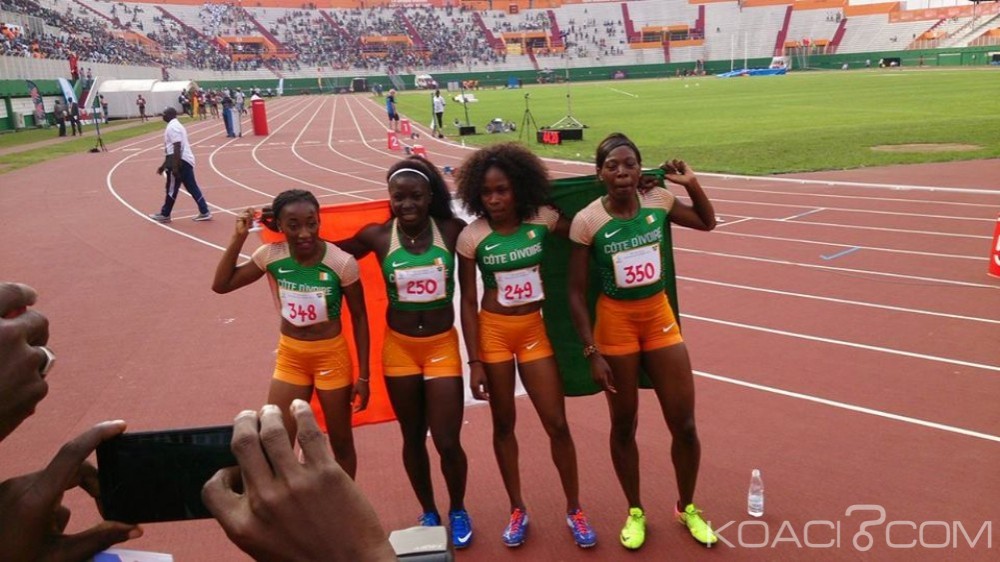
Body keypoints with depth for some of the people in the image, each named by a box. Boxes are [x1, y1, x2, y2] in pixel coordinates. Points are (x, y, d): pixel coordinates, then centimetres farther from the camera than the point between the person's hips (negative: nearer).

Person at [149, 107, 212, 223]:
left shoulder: (172, 127, -12)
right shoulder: (175, 126, 21)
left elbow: (177, 148, -22)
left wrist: (175, 167, -24)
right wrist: (164, 165, 29)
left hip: (180, 161, -10)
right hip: (186, 160, 10)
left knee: (172, 188, 1)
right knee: (192, 188, 8)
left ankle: (164, 214, 11)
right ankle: (204, 212, 6)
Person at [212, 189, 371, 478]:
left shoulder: (341, 263, -20)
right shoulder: (271, 255, -10)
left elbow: (359, 317, -10)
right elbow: (221, 285, -4)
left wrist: (363, 376, -9)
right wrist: (239, 237, -14)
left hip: (331, 356, -3)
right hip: (289, 356, 3)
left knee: (341, 443, 12)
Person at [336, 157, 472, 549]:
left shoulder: (451, 230, -10)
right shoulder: (377, 236, -8)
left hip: (443, 346, -1)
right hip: (399, 348, 1)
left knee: (448, 441, 1)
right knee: (413, 438, 15)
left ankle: (458, 511, 31)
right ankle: (428, 513, 39)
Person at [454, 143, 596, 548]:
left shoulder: (542, 220, -9)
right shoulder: (472, 237, -12)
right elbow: (468, 303, -8)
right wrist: (475, 362, -9)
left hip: (534, 330, 1)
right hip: (494, 331, -1)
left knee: (557, 424, 5)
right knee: (503, 423, 12)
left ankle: (574, 510, 24)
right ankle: (518, 510, 30)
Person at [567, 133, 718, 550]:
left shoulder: (658, 203, -6)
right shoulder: (587, 222, -17)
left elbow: (707, 222, 14)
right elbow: (576, 293, -13)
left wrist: (691, 183, -3)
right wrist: (592, 353, -15)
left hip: (660, 317, 3)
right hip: (615, 323, -3)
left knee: (684, 424, 7)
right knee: (624, 424, 12)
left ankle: (687, 509, 32)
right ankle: (635, 512, 33)